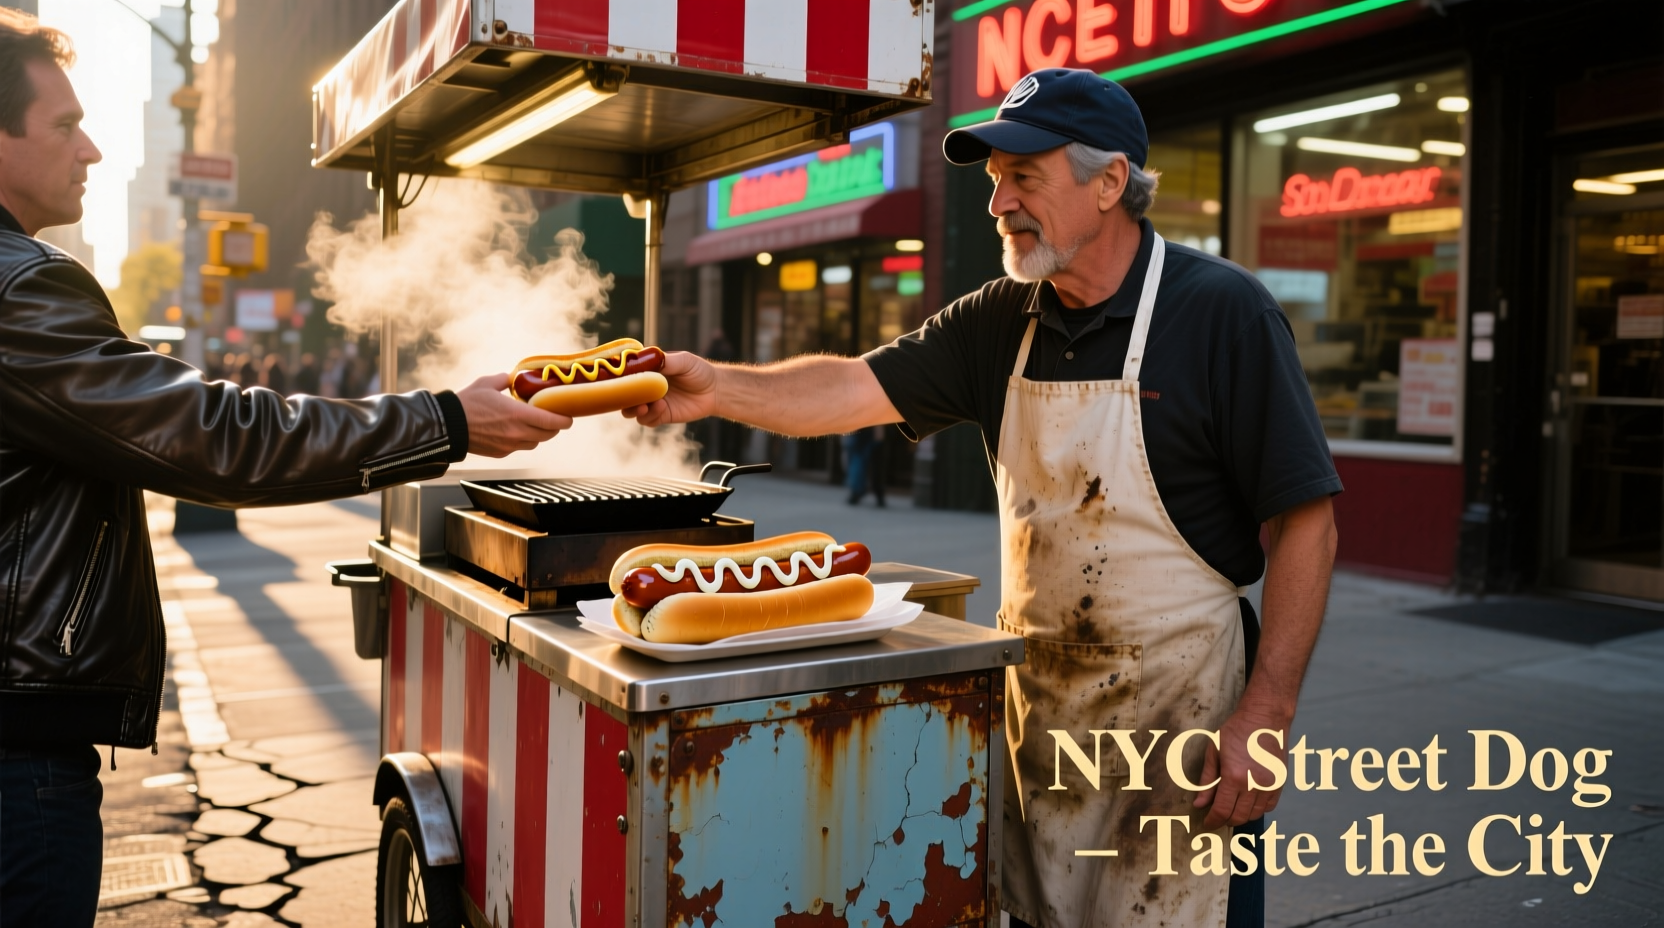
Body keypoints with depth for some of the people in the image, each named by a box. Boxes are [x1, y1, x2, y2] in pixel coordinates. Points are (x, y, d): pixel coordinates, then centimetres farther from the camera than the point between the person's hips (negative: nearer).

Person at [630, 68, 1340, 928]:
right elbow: (859, 387, 0)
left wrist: (1266, 715, -18)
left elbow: (1305, 521, -15)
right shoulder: (1001, 322, 2)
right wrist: (721, 387, -15)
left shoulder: (1223, 312, -14)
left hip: (1181, 719, -5)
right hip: (1033, 701, 5)